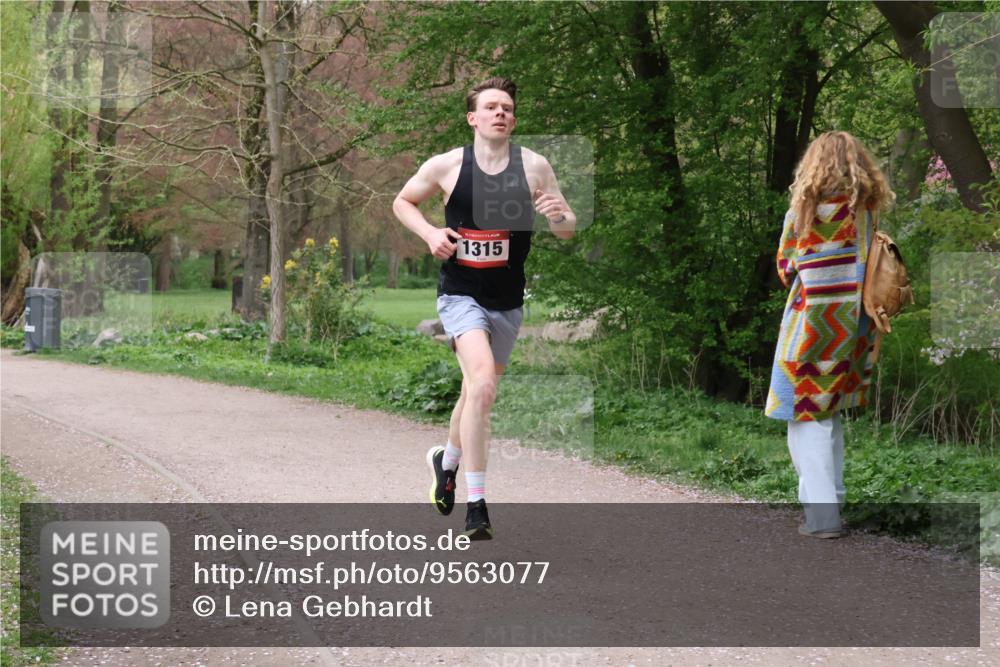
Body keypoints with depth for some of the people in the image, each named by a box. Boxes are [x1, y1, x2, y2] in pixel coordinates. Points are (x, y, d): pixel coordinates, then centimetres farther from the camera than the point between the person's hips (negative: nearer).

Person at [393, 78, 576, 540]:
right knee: (482, 380, -25)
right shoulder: (446, 166, -5)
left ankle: (447, 460, 51)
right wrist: (429, 233, -8)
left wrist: (558, 217, -21)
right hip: (460, 294, -4)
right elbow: (402, 201, 11)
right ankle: (475, 506, -23)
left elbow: (568, 231, 4)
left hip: (507, 302, 4)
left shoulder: (534, 166, -2)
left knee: (479, 391, 19)